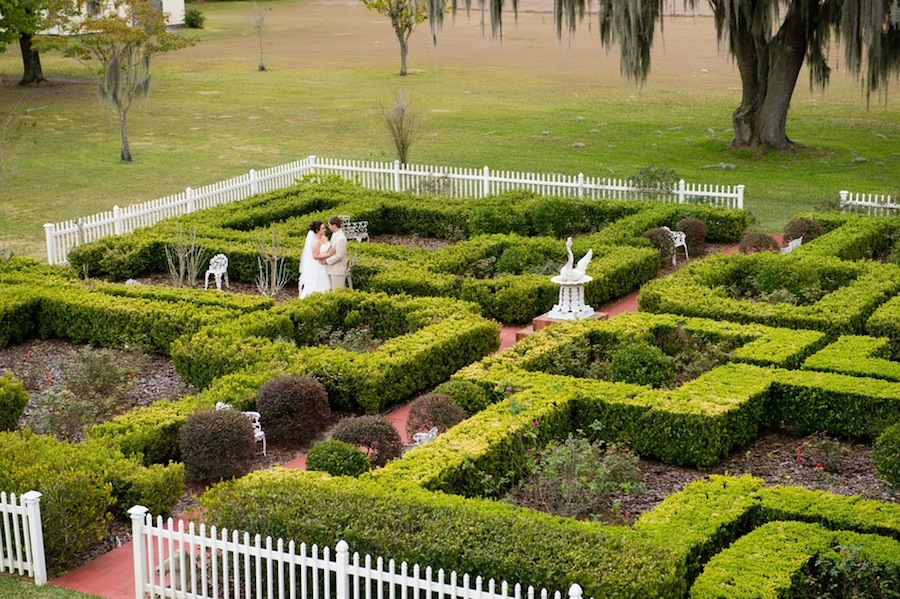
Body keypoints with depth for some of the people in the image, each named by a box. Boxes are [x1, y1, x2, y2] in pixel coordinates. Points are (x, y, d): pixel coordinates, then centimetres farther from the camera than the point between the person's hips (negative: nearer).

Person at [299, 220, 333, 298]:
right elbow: (315, 256, -21)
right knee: (316, 288, -3)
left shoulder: (325, 238, 6)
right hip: (317, 268, -8)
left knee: (323, 287, 10)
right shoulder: (316, 242, -19)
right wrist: (329, 254, -23)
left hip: (324, 268, 8)